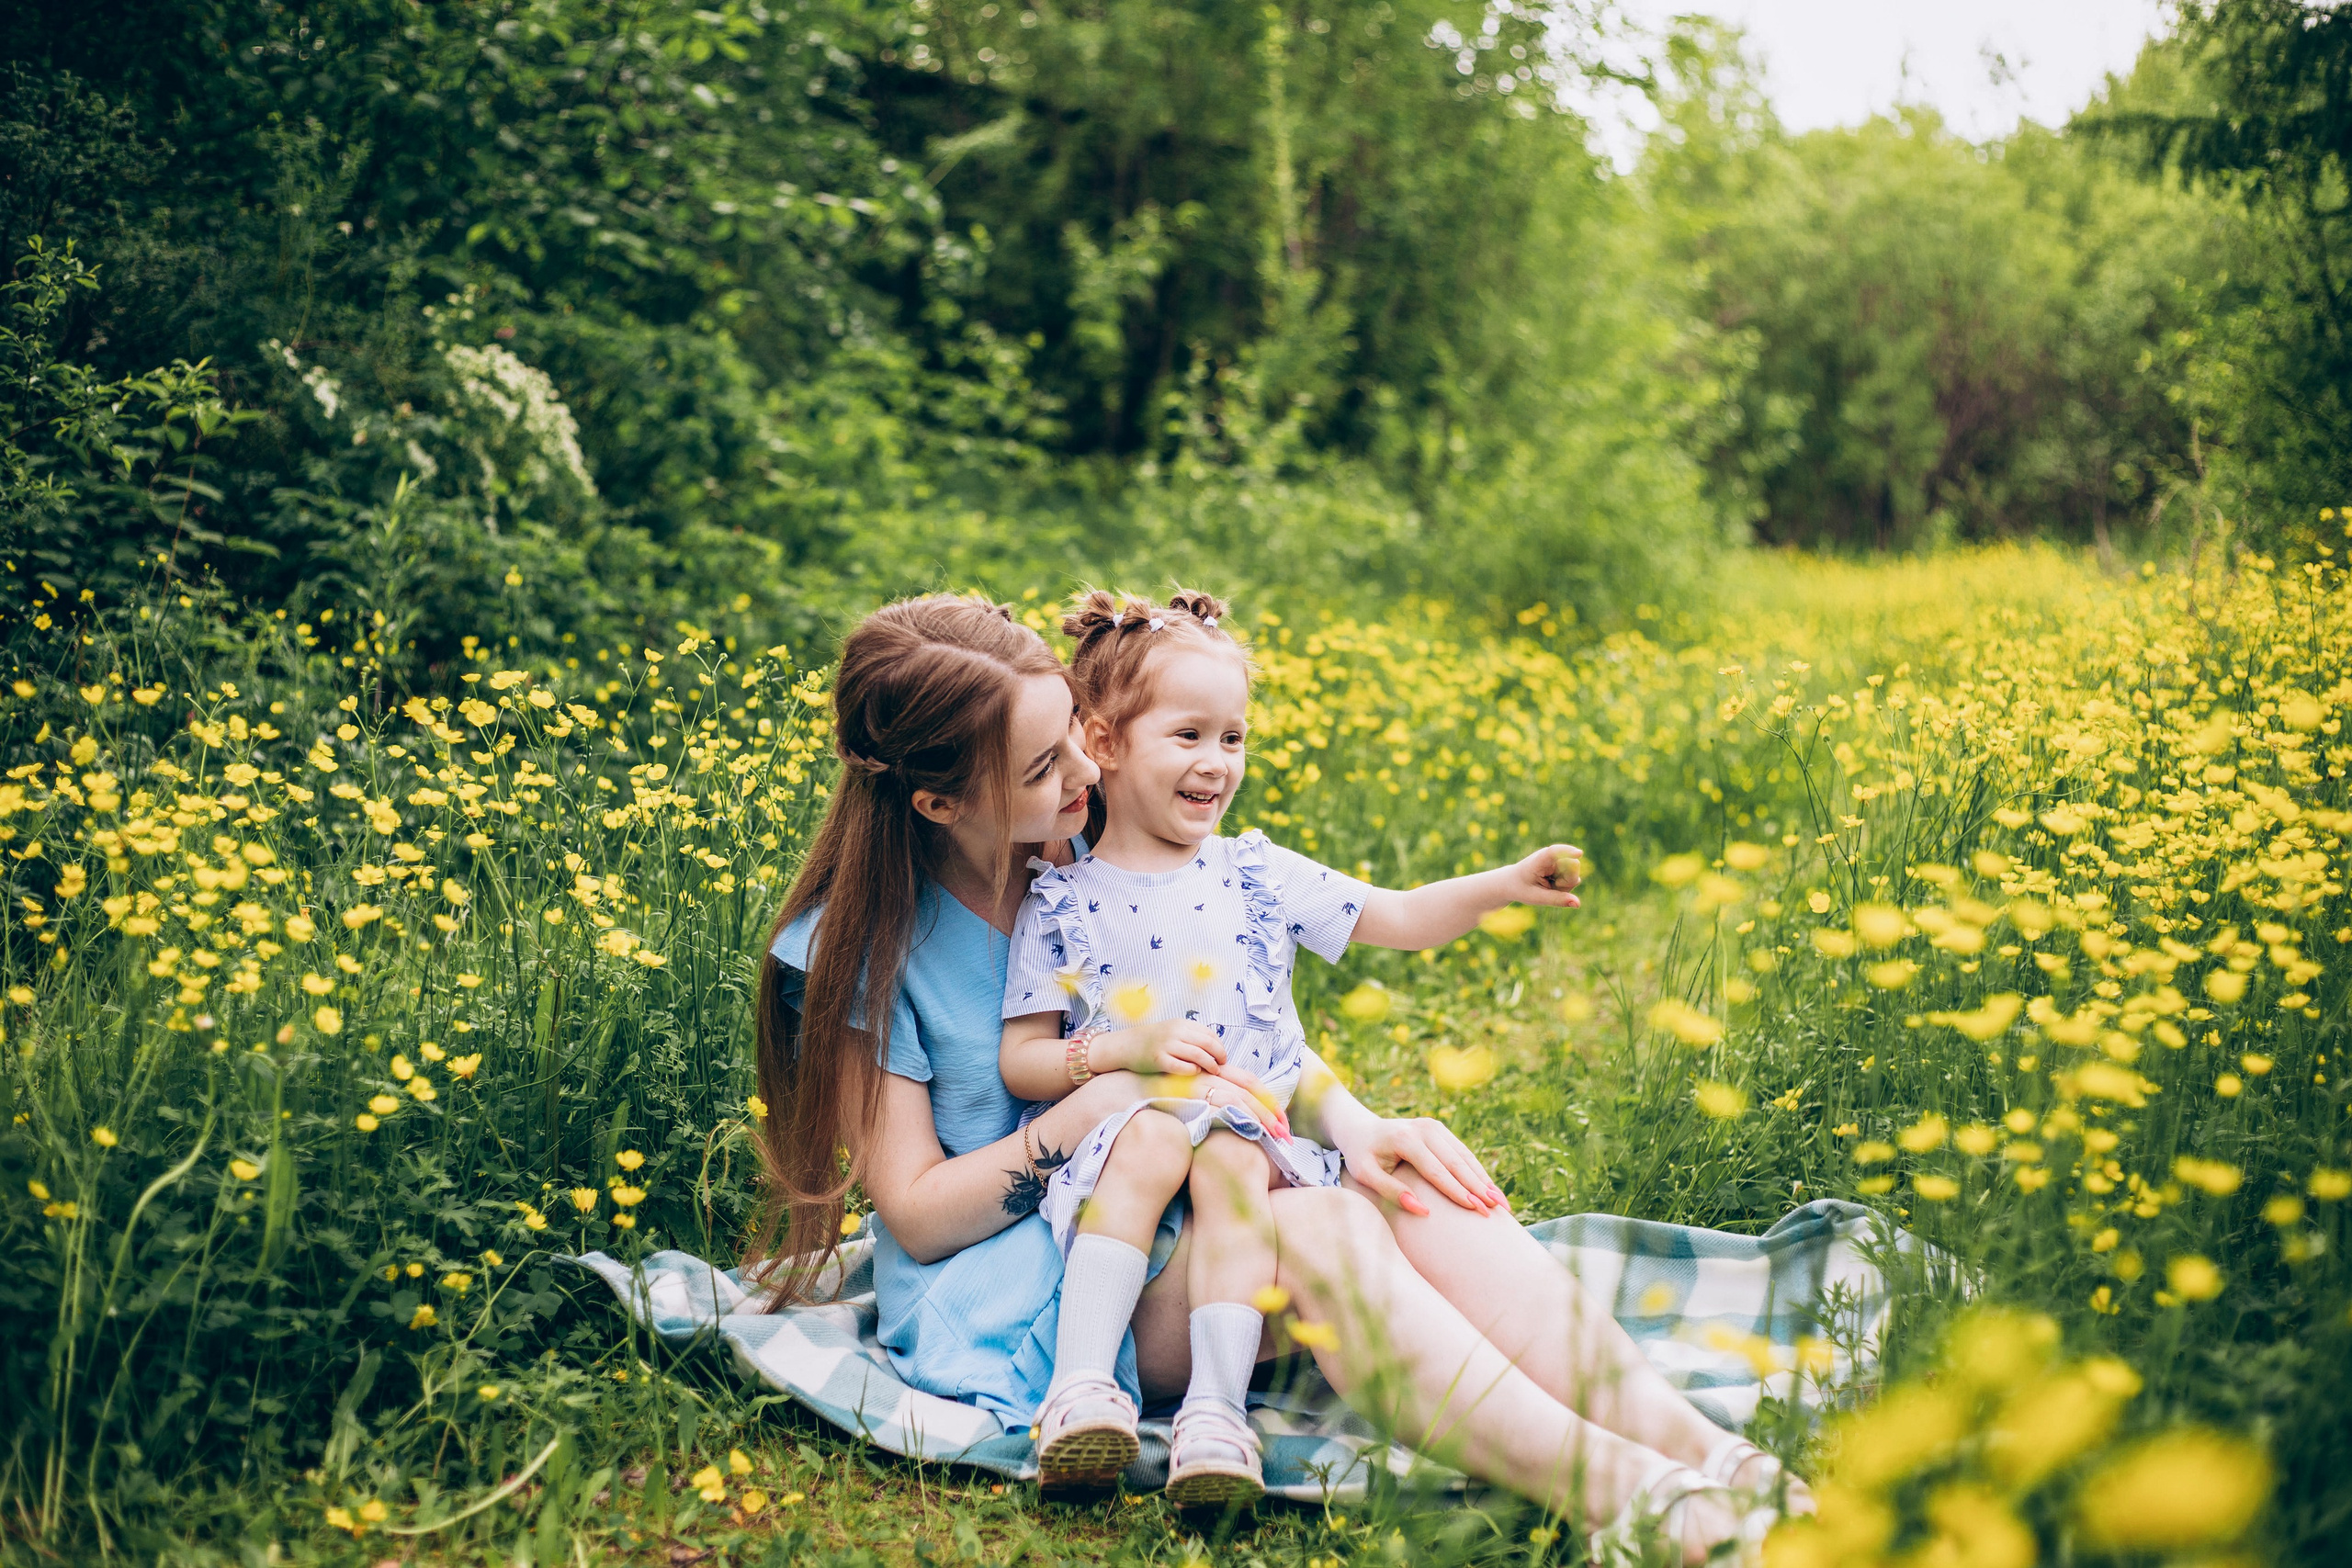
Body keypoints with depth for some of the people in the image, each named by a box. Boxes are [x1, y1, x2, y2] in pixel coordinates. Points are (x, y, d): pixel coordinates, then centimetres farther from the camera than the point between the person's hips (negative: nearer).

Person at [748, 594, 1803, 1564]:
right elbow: (916, 1210, -12)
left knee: (1425, 1191, -26)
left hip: (1197, 1208, 5)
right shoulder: (856, 950, -11)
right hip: (1021, 1298, -5)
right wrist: (1112, 1103, -22)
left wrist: (1350, 1125, -14)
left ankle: (1705, 1453, -41)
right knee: (1320, 1233, -34)